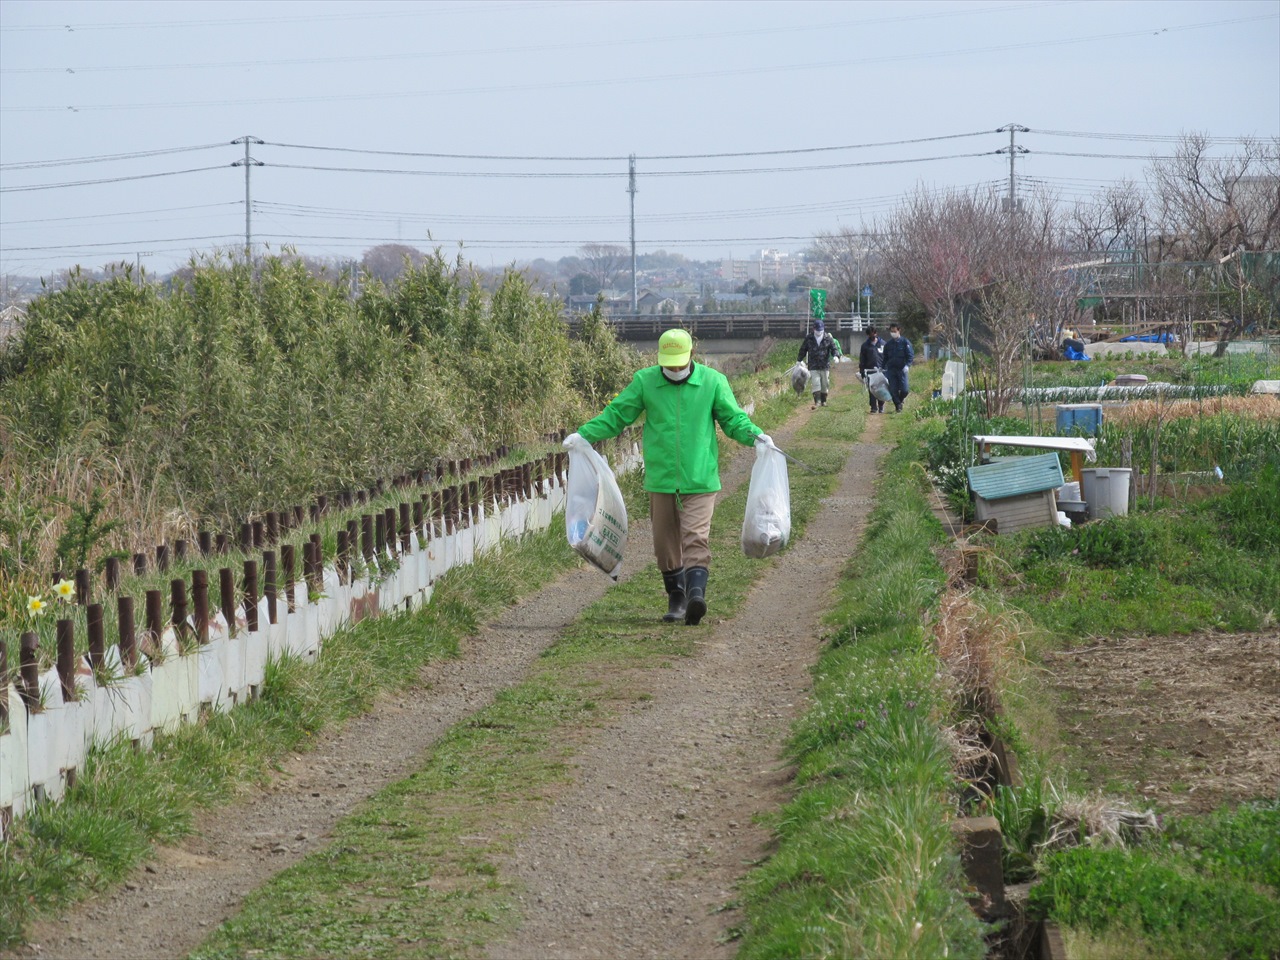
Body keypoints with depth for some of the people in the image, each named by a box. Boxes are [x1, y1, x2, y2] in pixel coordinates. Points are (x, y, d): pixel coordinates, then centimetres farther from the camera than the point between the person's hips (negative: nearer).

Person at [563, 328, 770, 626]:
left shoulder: (713, 382, 2)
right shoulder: (644, 381, 4)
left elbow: (733, 418, 5)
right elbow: (615, 415, 7)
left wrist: (755, 435, -13)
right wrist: (583, 434, -3)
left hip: (699, 478, -2)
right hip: (660, 479, 2)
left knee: (696, 537, -16)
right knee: (665, 542, 6)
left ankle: (696, 592, -25)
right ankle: (676, 597, 19)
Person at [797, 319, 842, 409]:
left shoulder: (828, 338, 0)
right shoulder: (809, 338, 2)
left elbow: (834, 348, -1)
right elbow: (803, 349, 14)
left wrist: (836, 355, -22)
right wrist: (798, 360, 19)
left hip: (825, 365, 1)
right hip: (813, 366, -1)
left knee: (825, 385, 8)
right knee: (815, 384, -12)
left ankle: (823, 401, 22)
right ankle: (817, 402, -16)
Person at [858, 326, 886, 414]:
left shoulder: (882, 344, 6)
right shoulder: (865, 345, 7)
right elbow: (862, 360, 8)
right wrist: (862, 372, 2)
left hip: (881, 370, 0)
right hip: (870, 370, 0)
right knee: (871, 390, -2)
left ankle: (881, 407, 13)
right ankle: (874, 407, 3)